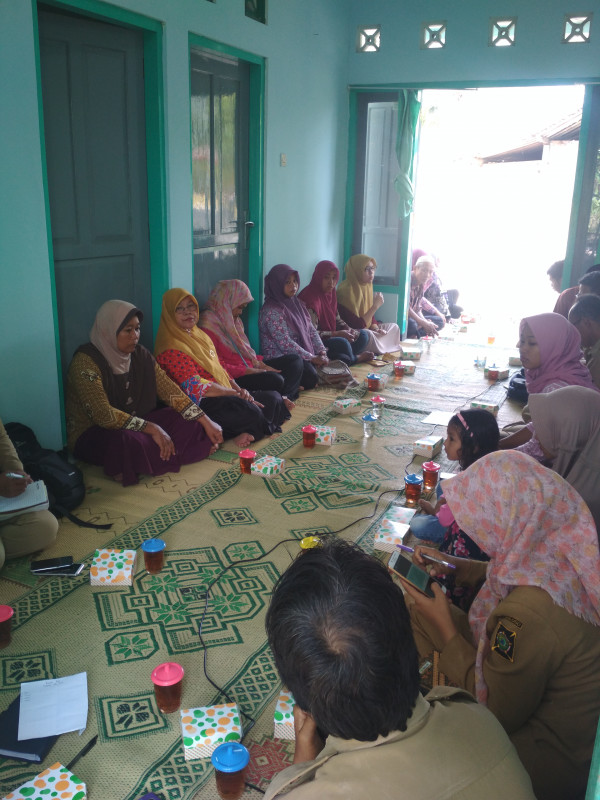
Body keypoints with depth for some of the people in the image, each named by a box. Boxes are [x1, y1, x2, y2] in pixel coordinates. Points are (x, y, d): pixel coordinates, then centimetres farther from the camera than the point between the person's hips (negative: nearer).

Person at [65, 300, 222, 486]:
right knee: (125, 442, -41)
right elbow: (103, 414, -28)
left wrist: (206, 422, -7)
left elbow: (168, 390, 0)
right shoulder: (86, 362, -19)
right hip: (91, 434, -7)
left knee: (191, 421, -8)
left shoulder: (140, 355, 3)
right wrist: (152, 429, -31)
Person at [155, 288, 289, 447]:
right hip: (200, 404, -10)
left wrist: (239, 389, 1)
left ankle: (244, 433, -16)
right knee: (249, 411, -35)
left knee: (274, 398, -2)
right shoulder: (171, 349, -11)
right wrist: (236, 394, -15)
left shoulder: (200, 335, 19)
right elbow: (196, 387, -18)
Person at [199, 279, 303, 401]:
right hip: (233, 378, -11)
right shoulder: (209, 324, -14)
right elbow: (218, 366, -19)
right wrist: (251, 371, -18)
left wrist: (259, 364, 2)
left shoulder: (235, 320, 17)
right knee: (275, 379, -34)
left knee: (294, 359, 7)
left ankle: (284, 397, -13)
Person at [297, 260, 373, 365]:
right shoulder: (310, 297, -21)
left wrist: (348, 329, -4)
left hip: (330, 337, 10)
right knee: (342, 343, -31)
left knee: (362, 335, 7)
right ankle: (355, 358, 1)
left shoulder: (330, 294, 8)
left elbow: (337, 319, 18)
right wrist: (338, 334, -22)